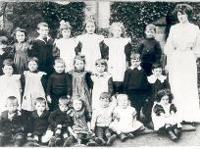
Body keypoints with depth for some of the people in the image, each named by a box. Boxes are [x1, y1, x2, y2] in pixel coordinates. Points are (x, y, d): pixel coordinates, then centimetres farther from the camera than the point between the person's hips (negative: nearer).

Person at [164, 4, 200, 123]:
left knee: (190, 87, -3)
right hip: (175, 61, 1)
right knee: (176, 88, -1)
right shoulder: (173, 28, 10)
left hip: (189, 60, -1)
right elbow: (169, 47, 10)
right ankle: (178, 115, 4)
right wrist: (168, 63, 6)